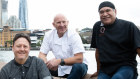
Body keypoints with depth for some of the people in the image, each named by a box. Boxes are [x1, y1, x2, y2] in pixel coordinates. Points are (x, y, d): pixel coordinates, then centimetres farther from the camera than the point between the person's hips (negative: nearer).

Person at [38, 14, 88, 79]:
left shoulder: (73, 35, -17)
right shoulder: (49, 35, -5)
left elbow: (79, 59, -24)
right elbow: (41, 55, -6)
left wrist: (59, 61, -34)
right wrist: (48, 63, -28)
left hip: (75, 66, -2)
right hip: (59, 68, 3)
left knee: (78, 67, -36)